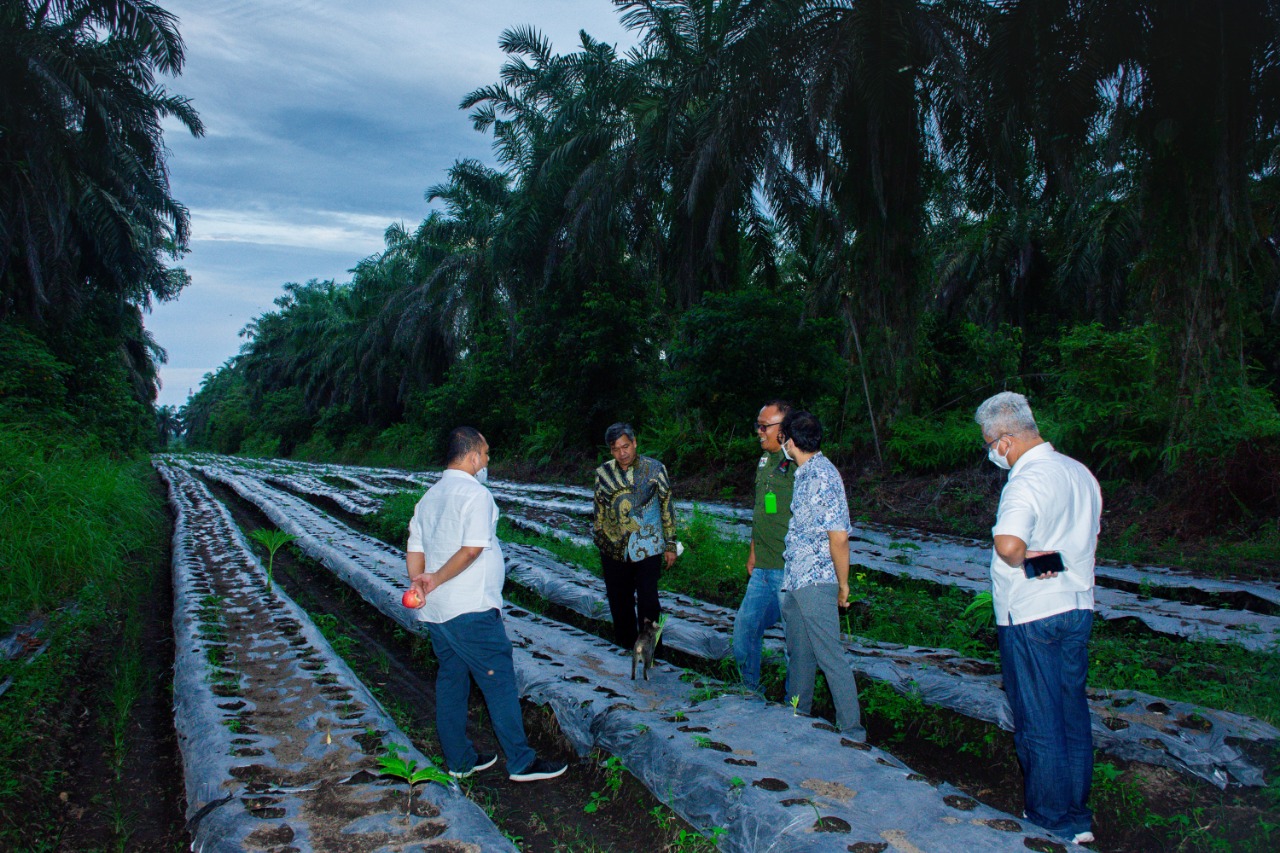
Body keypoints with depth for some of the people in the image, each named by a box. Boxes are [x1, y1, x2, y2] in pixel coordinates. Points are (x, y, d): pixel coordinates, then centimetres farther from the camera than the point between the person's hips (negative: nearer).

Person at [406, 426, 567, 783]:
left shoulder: (428, 497, 14)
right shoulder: (476, 494, -12)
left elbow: (415, 551, 11)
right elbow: (472, 550, -21)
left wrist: (419, 583, -3)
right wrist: (436, 579, -13)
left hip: (435, 612, 9)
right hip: (471, 611, -9)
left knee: (451, 681, 16)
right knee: (499, 683, -1)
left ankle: (459, 760, 26)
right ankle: (521, 763, 7)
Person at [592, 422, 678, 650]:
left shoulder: (654, 469, -5)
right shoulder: (603, 473, 2)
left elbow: (666, 507, 1)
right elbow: (599, 511, 11)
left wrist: (670, 545, 1)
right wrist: (599, 542, 12)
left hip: (648, 548, -3)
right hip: (614, 550, 3)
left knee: (648, 602, -2)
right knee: (619, 602, 12)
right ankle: (626, 646, 30)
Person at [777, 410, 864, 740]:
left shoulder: (822, 476, -19)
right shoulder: (805, 473, 10)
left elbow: (839, 537, -21)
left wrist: (843, 584, -13)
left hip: (816, 582, -10)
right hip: (795, 580, 10)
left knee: (830, 656, -1)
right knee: (798, 653, 20)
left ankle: (852, 730, 9)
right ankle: (797, 715, 35)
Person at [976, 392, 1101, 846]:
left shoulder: (1028, 481, -22)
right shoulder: (1080, 473, 6)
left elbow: (1007, 543, -40)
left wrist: (1023, 560, -20)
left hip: (1030, 617, -8)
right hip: (1078, 608, 9)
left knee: (1038, 723, 6)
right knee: (1073, 714, 17)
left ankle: (1050, 819, 20)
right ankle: (1077, 815, 29)